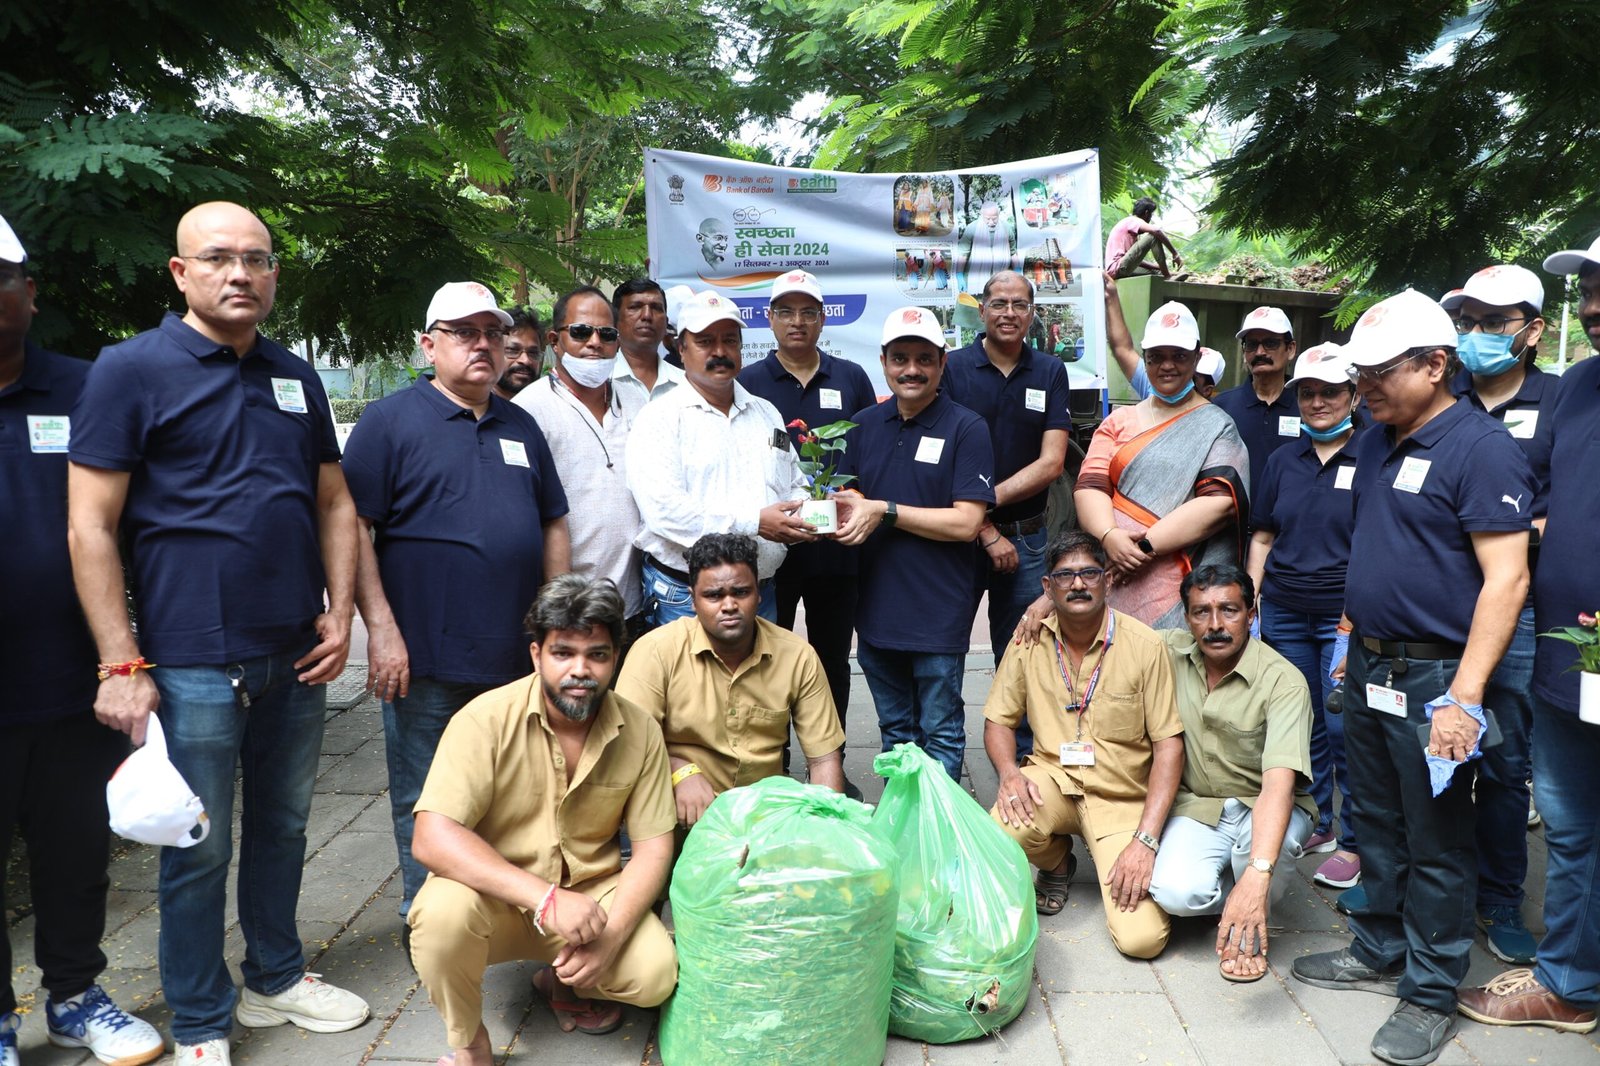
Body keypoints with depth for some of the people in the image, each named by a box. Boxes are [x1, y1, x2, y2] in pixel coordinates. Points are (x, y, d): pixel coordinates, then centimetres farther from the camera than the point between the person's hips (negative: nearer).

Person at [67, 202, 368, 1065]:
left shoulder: (296, 377, 11)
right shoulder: (131, 369, -6)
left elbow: (334, 502, 15)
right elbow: (90, 526, -9)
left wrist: (340, 613, 4)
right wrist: (121, 665, -13)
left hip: (297, 656, 5)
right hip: (195, 661, -5)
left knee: (283, 827, 18)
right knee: (200, 850, 6)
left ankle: (276, 978, 37)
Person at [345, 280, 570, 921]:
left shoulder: (521, 427, 14)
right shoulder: (390, 421, -3)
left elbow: (553, 526, 18)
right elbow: (354, 526, -9)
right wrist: (381, 628, -16)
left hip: (517, 656, 5)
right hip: (425, 658, -5)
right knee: (425, 802, 6)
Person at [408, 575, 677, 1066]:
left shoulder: (639, 731, -7)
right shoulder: (487, 720, -18)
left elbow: (653, 847, -4)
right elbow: (432, 838, -27)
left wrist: (610, 935, -21)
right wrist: (546, 898, -35)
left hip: (590, 892, 3)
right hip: (494, 894, -2)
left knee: (657, 972, -22)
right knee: (444, 911, -34)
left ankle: (561, 982, 14)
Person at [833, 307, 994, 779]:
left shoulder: (966, 429, -9)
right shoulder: (864, 425, 8)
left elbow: (966, 522, -15)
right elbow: (847, 499, 16)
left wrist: (883, 511, -17)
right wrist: (845, 516, -8)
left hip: (938, 613, -5)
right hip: (876, 610, 6)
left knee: (940, 734, 7)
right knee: (894, 730, 20)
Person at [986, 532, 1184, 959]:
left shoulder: (1144, 645, -12)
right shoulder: (1031, 639, -3)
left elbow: (1168, 746, -10)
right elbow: (998, 721, 6)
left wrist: (1146, 840, -19)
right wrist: (1009, 772, -17)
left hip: (1122, 796, -2)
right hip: (1052, 777, 2)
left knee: (1142, 938, -19)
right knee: (1005, 830, -33)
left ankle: (1114, 866, 17)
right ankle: (1057, 864, 7)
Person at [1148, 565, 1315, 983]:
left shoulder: (1283, 681, -23)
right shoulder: (1170, 652, -8)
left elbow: (1279, 783, -35)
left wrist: (1258, 874, -48)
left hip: (1263, 808, -2)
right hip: (1196, 807, 2)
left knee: (1269, 834, -38)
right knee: (1176, 893, -27)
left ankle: (1248, 934, -5)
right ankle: (1245, 901, 9)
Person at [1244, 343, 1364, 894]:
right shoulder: (1283, 460, 10)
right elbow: (1262, 537, 15)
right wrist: (1249, 603, 8)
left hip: (1346, 615, -4)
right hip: (1284, 614, 4)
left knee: (1343, 726, -4)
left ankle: (1352, 841, 10)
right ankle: (1314, 822, 27)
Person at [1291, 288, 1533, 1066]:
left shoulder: (1481, 448, -15)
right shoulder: (1375, 443, 10)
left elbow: (1506, 578, -20)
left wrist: (1463, 696, -23)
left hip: (1432, 674, -7)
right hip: (1369, 668, 8)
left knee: (1434, 841, 4)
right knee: (1379, 823, 18)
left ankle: (1430, 995, 18)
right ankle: (1380, 952, 34)